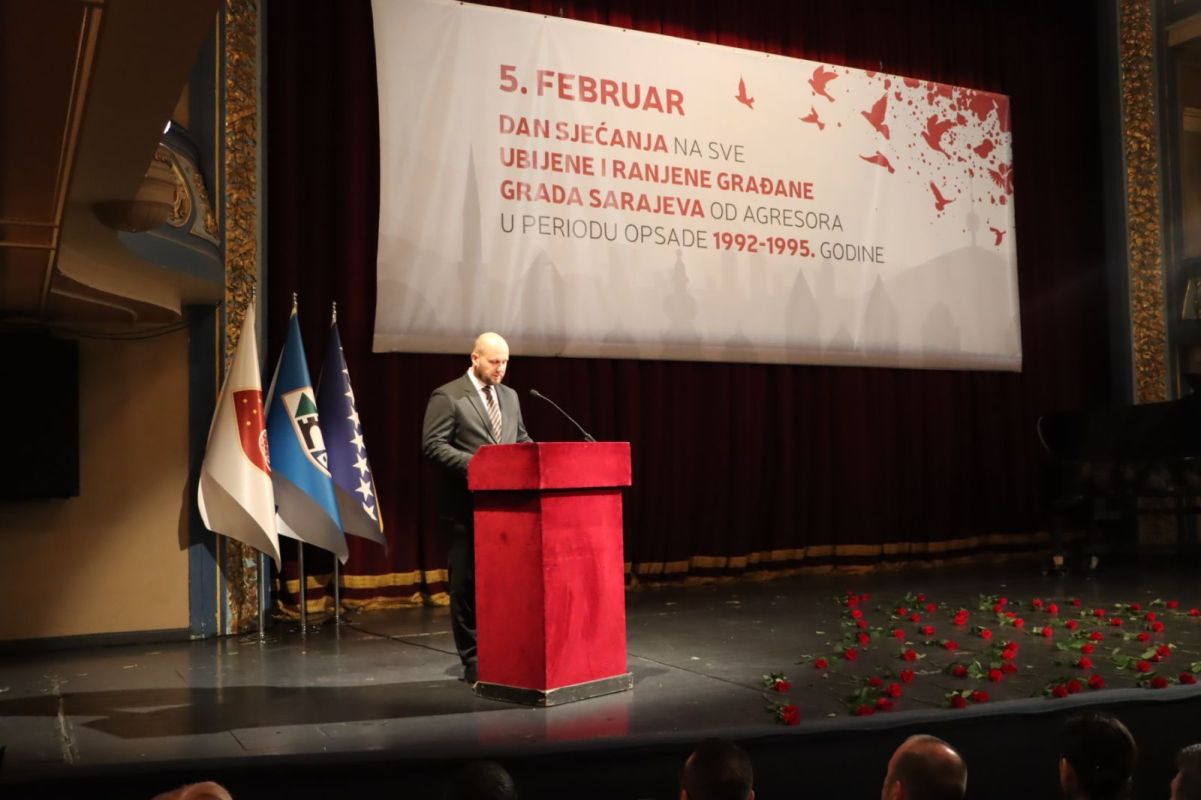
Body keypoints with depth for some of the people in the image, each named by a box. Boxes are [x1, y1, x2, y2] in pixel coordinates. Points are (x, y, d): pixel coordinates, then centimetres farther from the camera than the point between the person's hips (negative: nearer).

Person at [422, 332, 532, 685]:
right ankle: (473, 660, 11)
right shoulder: (447, 396, -5)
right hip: (465, 506, -5)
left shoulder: (510, 396, 16)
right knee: (467, 584, 2)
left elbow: (521, 439, 21)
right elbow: (433, 444, -12)